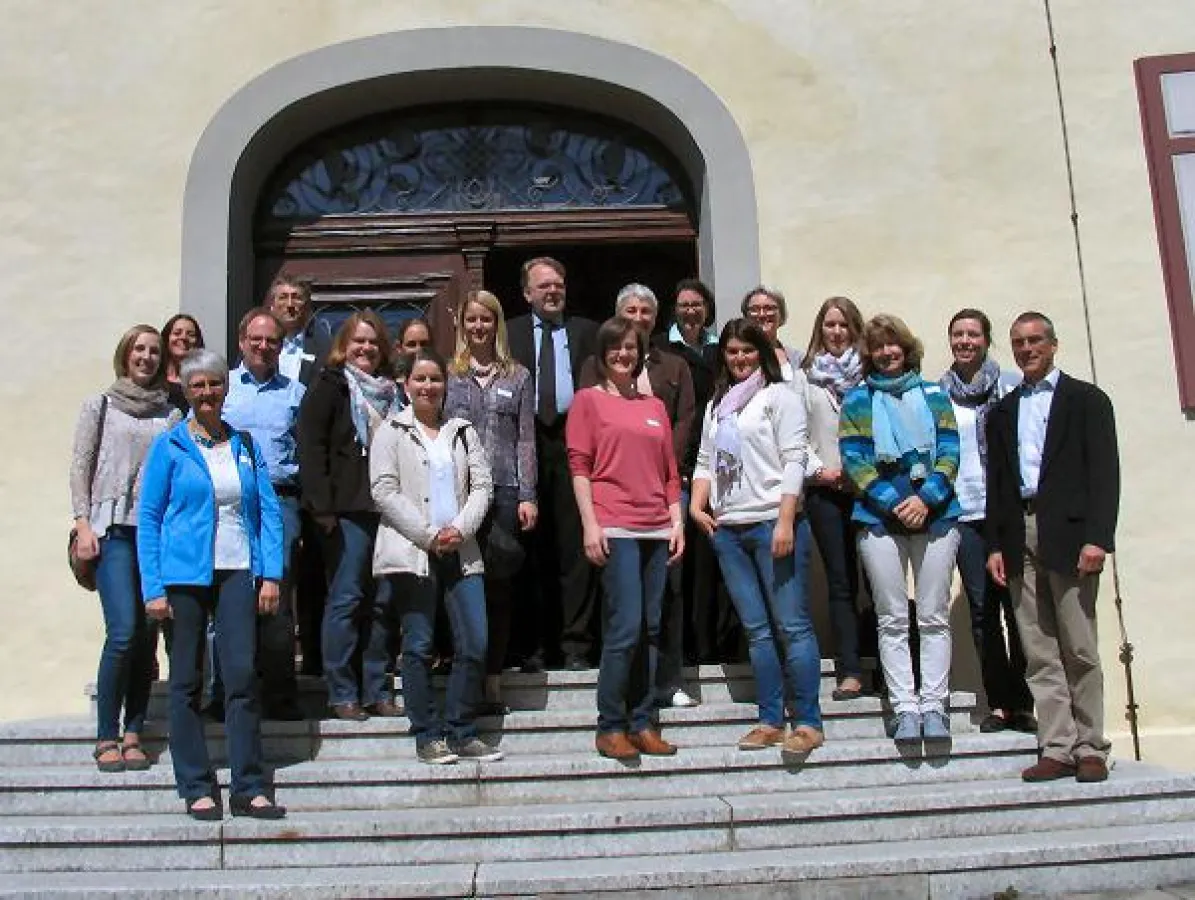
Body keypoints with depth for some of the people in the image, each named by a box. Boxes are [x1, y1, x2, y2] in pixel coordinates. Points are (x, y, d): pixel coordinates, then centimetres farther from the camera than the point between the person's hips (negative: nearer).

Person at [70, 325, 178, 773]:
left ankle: (133, 735, 10)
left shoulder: (169, 413, 14)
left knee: (147, 636, 1)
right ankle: (106, 737, -2)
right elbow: (80, 467, 5)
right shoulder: (100, 405, 8)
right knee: (124, 632, -13)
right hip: (115, 529, -3)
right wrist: (83, 524, -4)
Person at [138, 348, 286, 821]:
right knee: (187, 682, 4)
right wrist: (153, 587, -6)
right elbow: (148, 517, 1)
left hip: (237, 573, 2)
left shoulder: (244, 443, 11)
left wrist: (271, 573, -1)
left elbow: (268, 510, 9)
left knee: (242, 675, -3)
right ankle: (196, 788, 13)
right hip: (185, 574, -2)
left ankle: (249, 788, 2)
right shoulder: (169, 446, 3)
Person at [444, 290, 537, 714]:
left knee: (499, 586, 2)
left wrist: (527, 496, 0)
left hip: (503, 490, 1)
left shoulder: (518, 377, 11)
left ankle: (493, 680, 9)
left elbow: (526, 441, 8)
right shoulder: (448, 376, 10)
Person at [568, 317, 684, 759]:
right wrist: (590, 525, -10)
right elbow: (579, 466, -1)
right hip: (615, 529, -5)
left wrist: (678, 522, 9)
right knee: (625, 628, -11)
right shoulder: (588, 400, 6)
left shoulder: (655, 406, 19)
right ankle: (610, 727, 0)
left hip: (657, 530, 5)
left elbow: (670, 471, 18)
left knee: (651, 630, 5)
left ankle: (642, 723, 13)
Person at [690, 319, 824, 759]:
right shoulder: (718, 403, 20)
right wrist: (696, 506, 3)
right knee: (756, 629, 7)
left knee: (792, 624, -6)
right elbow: (705, 461, 21)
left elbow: (794, 460, -7)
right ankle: (770, 721, 12)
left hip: (771, 522, -6)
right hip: (727, 528, 6)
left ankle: (808, 723, -2)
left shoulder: (779, 395, 2)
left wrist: (785, 521, -16)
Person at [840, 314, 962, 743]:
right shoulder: (857, 400, 8)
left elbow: (949, 452, 4)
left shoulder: (934, 395, 11)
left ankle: (934, 705, 6)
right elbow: (854, 461, -1)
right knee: (893, 620, 1)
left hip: (935, 513, 1)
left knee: (934, 618, 1)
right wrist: (895, 503, -12)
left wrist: (925, 498, -12)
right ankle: (905, 708, 4)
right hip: (880, 519, -1)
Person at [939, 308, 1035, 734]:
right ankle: (999, 703, 10)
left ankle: (1023, 703, 8)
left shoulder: (1010, 387, 6)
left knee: (1017, 603, -1)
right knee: (982, 608, 2)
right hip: (964, 512, 1)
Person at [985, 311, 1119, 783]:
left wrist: (1097, 537, -12)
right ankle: (1057, 748, 5)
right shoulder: (1002, 412, 20)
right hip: (1019, 537, 4)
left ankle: (1090, 749, 6)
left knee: (1080, 650, -2)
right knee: (1039, 655, 2)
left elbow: (1104, 470, -2)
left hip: (1067, 533, -4)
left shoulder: (1086, 399, 7)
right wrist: (996, 545, 7)